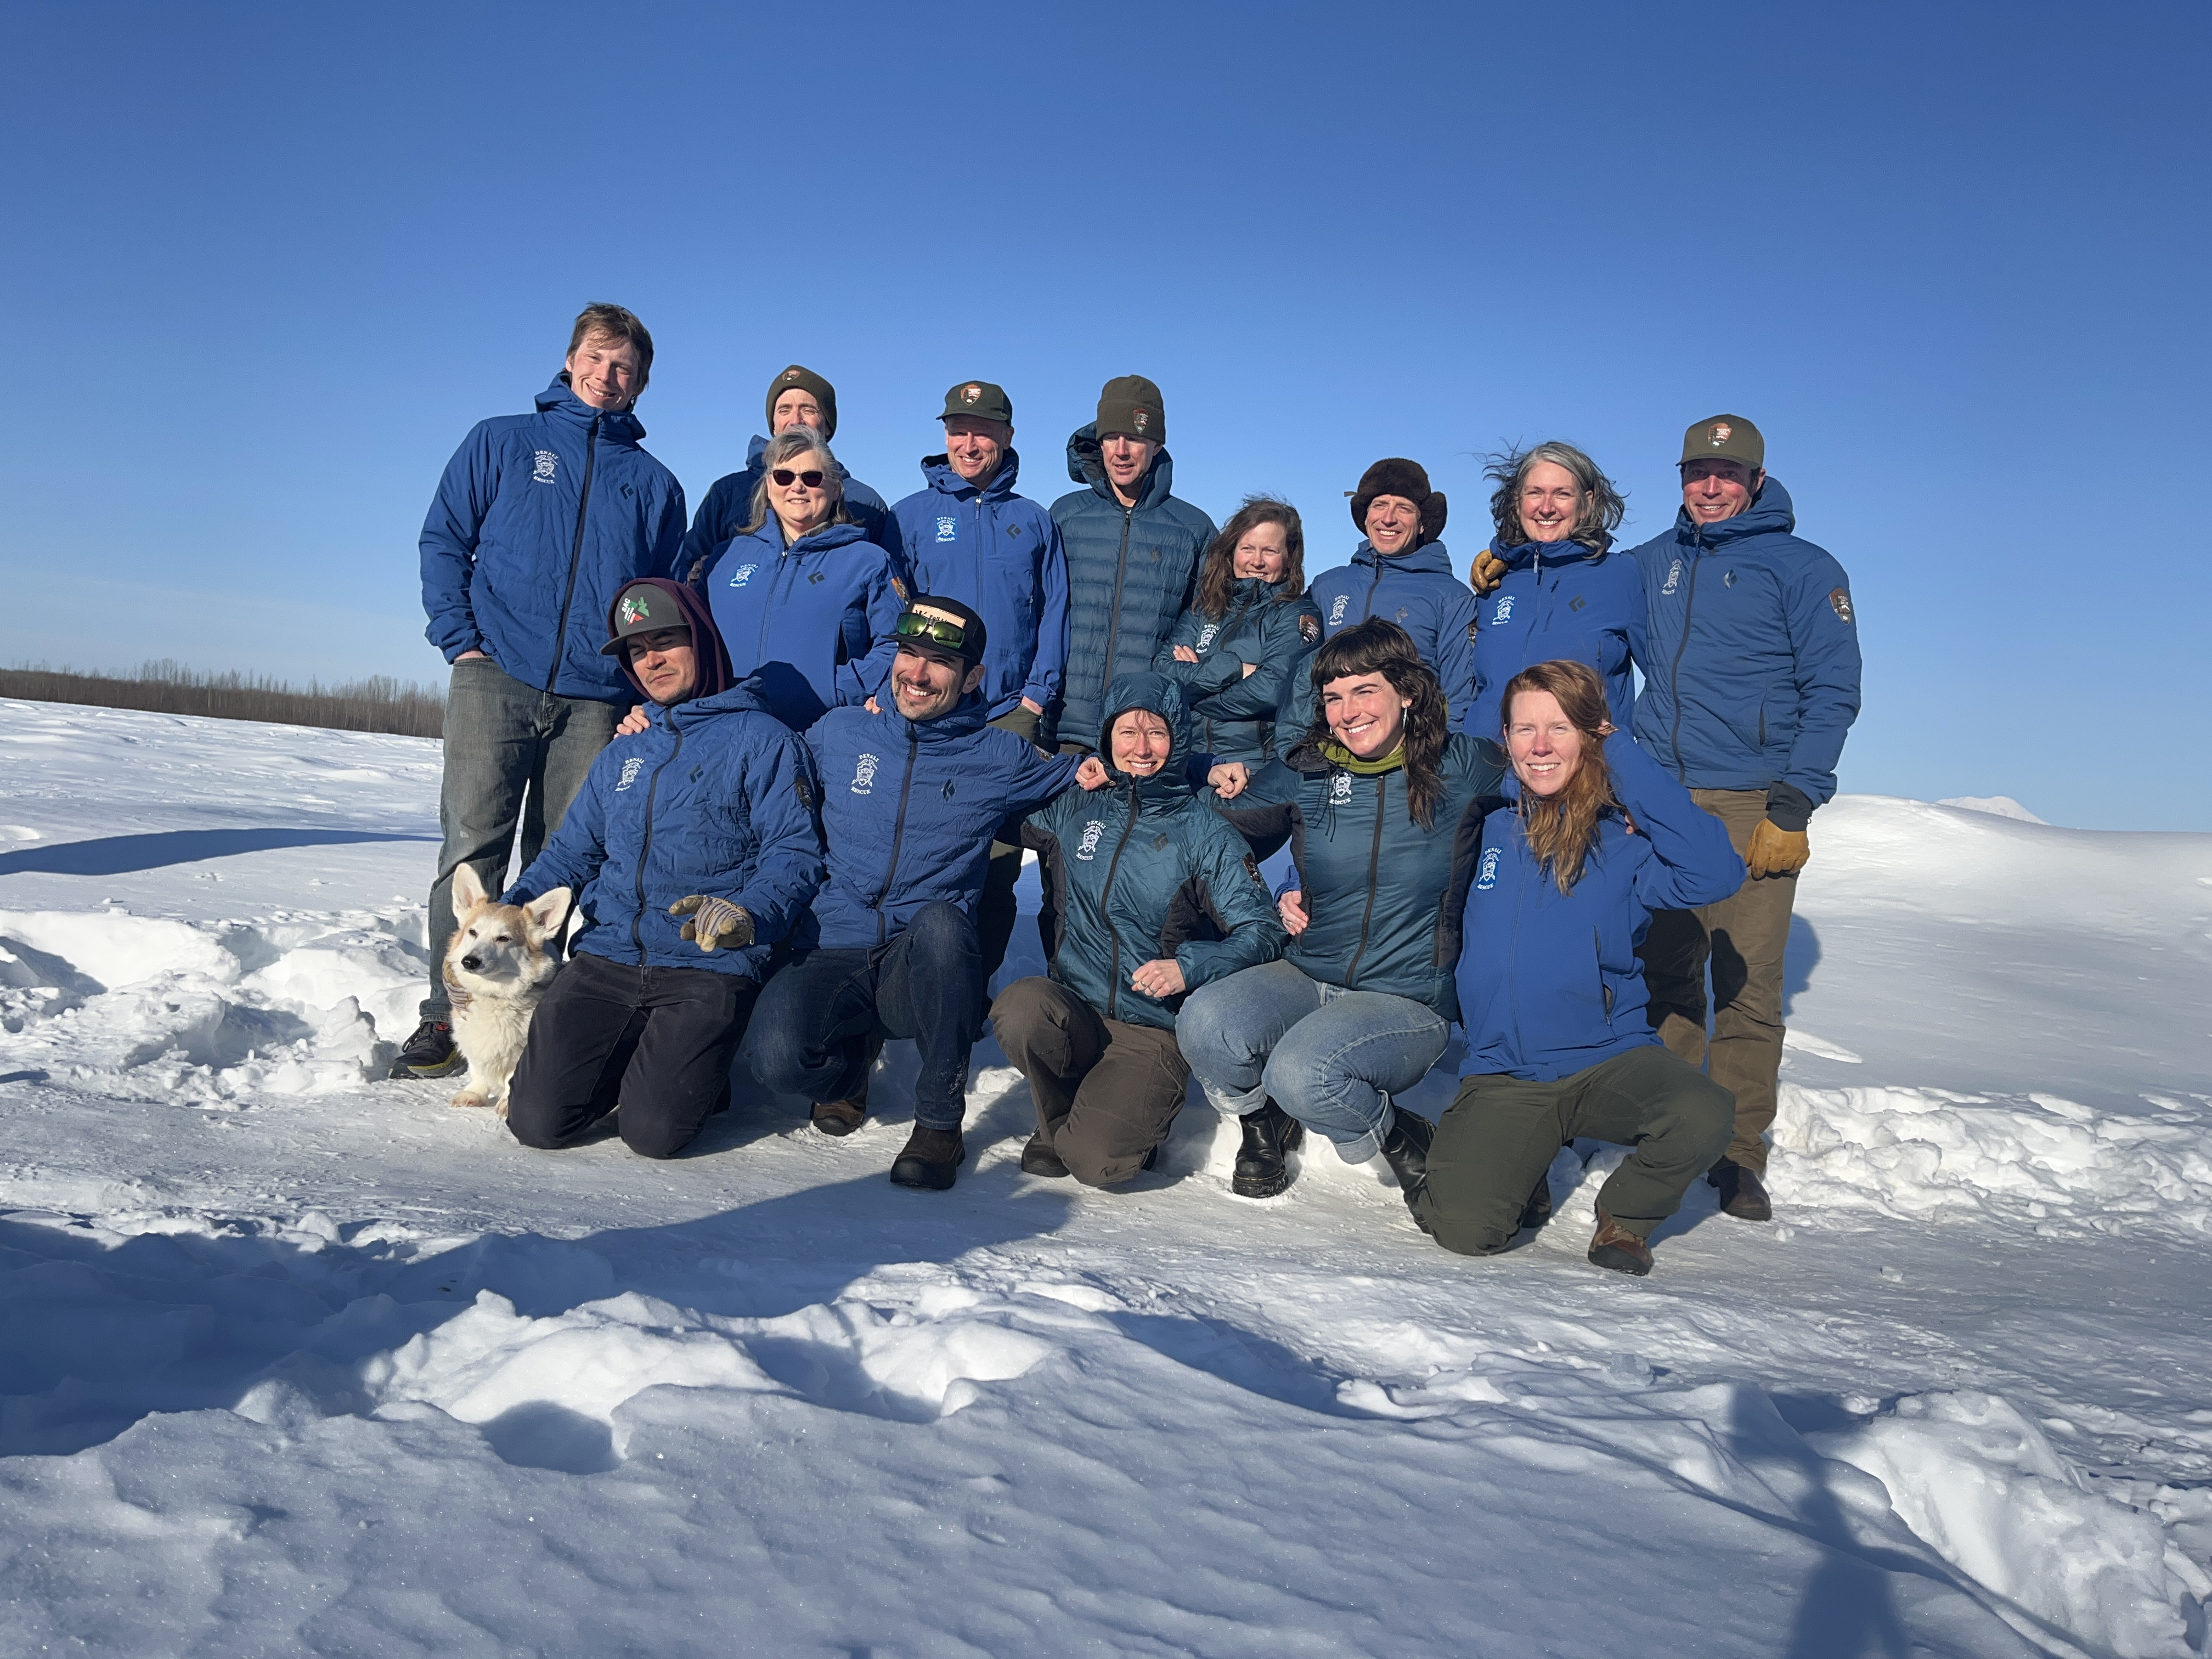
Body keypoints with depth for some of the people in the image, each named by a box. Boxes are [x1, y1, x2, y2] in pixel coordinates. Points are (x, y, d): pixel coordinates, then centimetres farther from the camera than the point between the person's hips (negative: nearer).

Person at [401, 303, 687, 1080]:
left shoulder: (654, 483, 17)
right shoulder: (502, 441, 14)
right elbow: (443, 538, 10)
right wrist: (461, 637, -4)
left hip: (596, 697, 1)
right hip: (496, 679, -1)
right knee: (472, 847, -7)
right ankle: (448, 1013, 0)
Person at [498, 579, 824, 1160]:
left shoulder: (762, 740, 1)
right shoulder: (621, 754, 23)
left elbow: (796, 852, -7)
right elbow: (573, 849, 25)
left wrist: (747, 914, -26)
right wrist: (509, 908, 5)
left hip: (710, 966, -5)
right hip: (605, 958, 5)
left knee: (653, 1132, -20)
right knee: (538, 1121, -11)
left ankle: (696, 1065, 13)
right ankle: (627, 1059, 19)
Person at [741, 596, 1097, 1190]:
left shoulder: (998, 758, 7)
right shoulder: (839, 732, 10)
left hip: (925, 973, -1)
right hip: (831, 959, 1)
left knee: (940, 921, -37)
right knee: (777, 1056, -30)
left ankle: (939, 1122, -17)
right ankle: (852, 1058, 11)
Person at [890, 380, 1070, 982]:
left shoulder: (1034, 521, 14)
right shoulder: (910, 515, 10)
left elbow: (1055, 614, 10)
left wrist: (1037, 693, -2)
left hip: (1011, 714, 1)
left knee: (998, 860, -2)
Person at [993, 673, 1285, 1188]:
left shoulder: (1204, 832, 0)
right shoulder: (1073, 809, 7)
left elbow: (1263, 932, -5)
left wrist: (1189, 966, -22)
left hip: (1156, 1030, -3)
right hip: (1072, 1015, 3)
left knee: (1096, 1162, -25)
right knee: (1020, 1006, -32)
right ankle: (1061, 1124, -1)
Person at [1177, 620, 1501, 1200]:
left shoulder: (1458, 767, -4)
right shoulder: (1305, 772, 1)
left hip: (1408, 998, -3)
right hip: (1305, 977, 3)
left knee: (1303, 1073, -32)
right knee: (1204, 1024, -26)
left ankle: (1404, 1140, 1)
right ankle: (1266, 1123, 7)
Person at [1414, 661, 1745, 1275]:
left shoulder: (1625, 839, -5)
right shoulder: (1485, 828, 2)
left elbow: (1715, 874, -24)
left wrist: (1628, 763, -19)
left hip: (1608, 1058, 0)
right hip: (1500, 1073, 1)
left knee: (1703, 1115, -32)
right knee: (1463, 1231, -21)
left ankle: (1624, 1216, 2)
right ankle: (1520, 1176, 17)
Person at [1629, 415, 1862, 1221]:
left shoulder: (1804, 568, 3)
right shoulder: (1654, 562, 15)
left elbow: (1834, 691, -2)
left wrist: (1794, 807, -11)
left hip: (1751, 809, -3)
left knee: (1747, 985, -5)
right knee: (1665, 974, 5)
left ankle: (1739, 1154, 6)